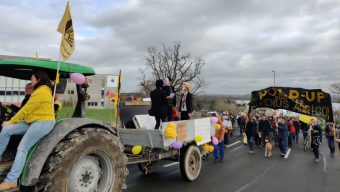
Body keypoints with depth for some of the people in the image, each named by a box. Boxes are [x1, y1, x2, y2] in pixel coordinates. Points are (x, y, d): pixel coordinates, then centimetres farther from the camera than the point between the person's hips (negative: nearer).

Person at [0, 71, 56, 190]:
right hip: (34, 121, 10)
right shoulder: (43, 90, 18)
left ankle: (11, 180, -12)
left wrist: (10, 122, -2)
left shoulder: (40, 92, -15)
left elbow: (26, 110, -13)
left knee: (22, 148, -14)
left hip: (43, 122, -10)